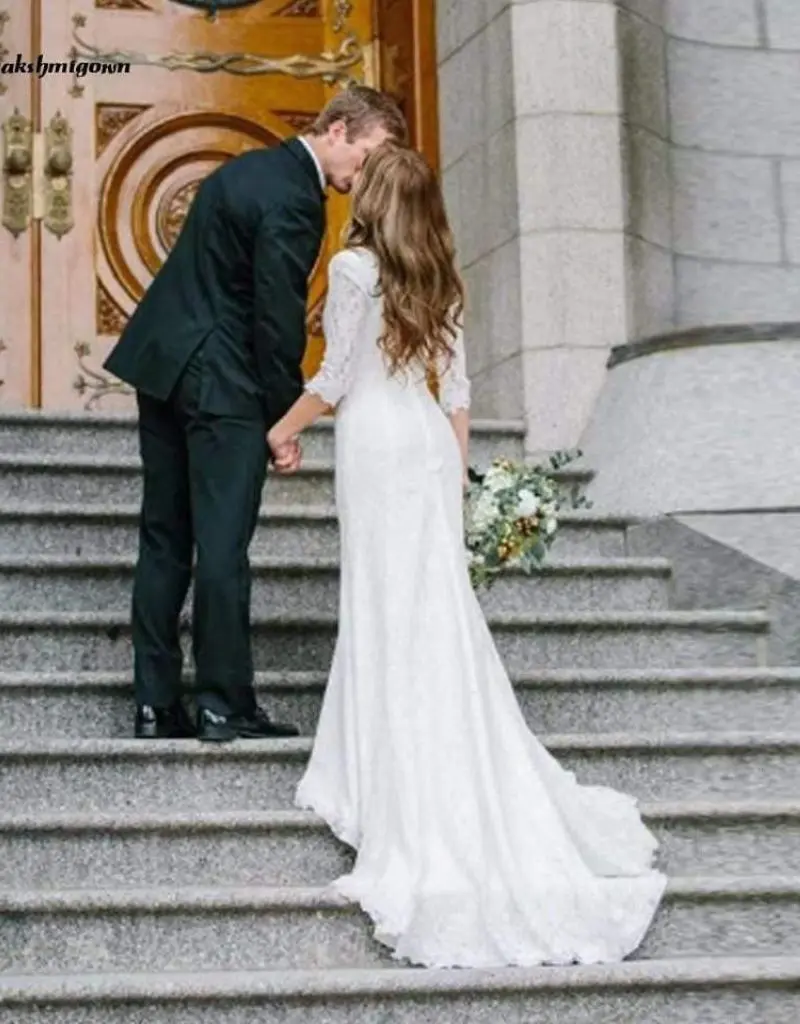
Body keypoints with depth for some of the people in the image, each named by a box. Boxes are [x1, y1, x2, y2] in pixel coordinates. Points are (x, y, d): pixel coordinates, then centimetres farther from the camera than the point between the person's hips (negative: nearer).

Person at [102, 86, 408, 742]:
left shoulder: (254, 168, 15)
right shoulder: (293, 198, -16)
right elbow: (280, 316, -17)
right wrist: (285, 421, -11)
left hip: (161, 363, 10)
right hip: (220, 380, -10)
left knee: (165, 540, 9)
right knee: (222, 545, -6)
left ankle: (156, 705, 12)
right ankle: (225, 705, -2)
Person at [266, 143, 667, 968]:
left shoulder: (355, 267, -8)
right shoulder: (437, 280, 11)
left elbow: (335, 378, -7)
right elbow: (456, 388, 12)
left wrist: (285, 427, 7)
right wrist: (456, 470, 18)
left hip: (375, 441, -6)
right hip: (431, 442, 6)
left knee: (389, 610, -3)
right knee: (435, 611, 7)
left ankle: (404, 799, 0)